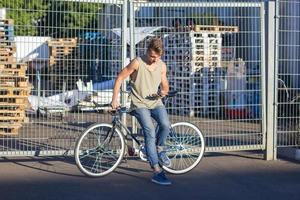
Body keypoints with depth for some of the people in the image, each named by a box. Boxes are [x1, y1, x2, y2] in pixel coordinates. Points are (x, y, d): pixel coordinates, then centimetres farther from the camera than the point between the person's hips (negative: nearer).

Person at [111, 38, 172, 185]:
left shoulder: (162, 66, 4)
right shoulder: (137, 63, -10)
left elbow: (165, 85, 16)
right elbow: (120, 78, -5)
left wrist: (164, 91, -9)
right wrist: (114, 99, -8)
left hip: (155, 102, 4)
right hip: (139, 104, -4)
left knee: (165, 125, -25)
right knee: (150, 133, -21)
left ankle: (159, 149, 7)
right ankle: (157, 172, -19)